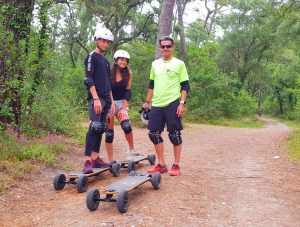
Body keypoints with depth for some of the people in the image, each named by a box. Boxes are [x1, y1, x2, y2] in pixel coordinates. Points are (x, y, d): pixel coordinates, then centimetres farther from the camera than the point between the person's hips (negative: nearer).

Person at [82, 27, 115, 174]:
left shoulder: (105, 61, 22)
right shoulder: (92, 57, -2)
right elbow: (88, 80, -12)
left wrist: (111, 101, 18)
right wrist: (96, 99, -20)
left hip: (106, 100, 8)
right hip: (96, 98, -8)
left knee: (101, 129, 8)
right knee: (94, 127, -17)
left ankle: (96, 158, 14)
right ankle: (87, 161, -19)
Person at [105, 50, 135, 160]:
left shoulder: (128, 74, -1)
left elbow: (127, 92, -2)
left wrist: (123, 108, -10)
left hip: (121, 103, 2)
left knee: (126, 126, -21)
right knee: (109, 132, -1)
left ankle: (132, 150, 0)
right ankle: (111, 160, 6)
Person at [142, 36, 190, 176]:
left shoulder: (179, 64, 0)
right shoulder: (155, 64, 14)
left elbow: (185, 86, -3)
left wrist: (182, 103, -13)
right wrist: (147, 102, 16)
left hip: (172, 104, -5)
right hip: (156, 105, 5)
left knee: (174, 135, -1)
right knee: (154, 134, 4)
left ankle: (176, 166, 11)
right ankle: (161, 165, 16)